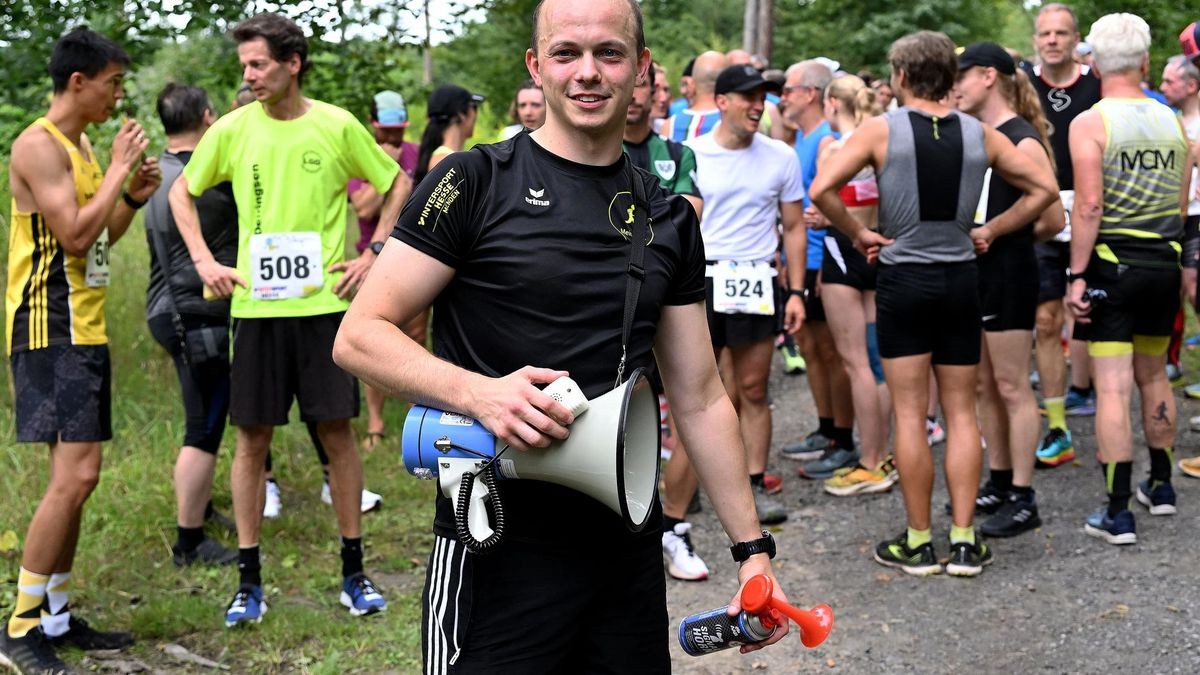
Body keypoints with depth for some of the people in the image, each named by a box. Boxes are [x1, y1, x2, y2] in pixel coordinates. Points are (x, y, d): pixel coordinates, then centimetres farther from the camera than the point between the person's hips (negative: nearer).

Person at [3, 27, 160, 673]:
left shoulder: (82, 146, 17)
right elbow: (75, 235, -22)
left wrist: (132, 197, 6)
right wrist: (119, 167, -14)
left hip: (85, 329, 10)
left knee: (76, 477, 11)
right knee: (75, 475, -14)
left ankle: (55, 616, 19)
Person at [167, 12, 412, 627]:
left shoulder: (337, 126, -2)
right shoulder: (233, 129, 1)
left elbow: (398, 185, 8)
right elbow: (182, 192, 14)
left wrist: (372, 255, 0)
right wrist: (204, 262, 3)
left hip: (325, 301, -1)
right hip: (255, 303, 1)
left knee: (337, 431, 4)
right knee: (252, 437, 4)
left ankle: (353, 572, 17)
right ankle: (248, 581, 15)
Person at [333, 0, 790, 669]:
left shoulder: (669, 217, 9)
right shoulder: (476, 182, -6)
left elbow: (701, 398, 13)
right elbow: (359, 337, -8)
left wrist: (752, 544, 10)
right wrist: (480, 392, -25)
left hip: (631, 553, 5)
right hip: (497, 554, -4)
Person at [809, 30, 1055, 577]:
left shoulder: (881, 130, -7)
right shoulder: (980, 135, 3)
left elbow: (821, 190, -16)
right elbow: (1043, 188, 7)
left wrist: (858, 234, -3)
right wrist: (990, 230, 9)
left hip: (903, 278, -3)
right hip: (960, 279, 3)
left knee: (910, 413, 3)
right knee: (961, 412, 9)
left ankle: (918, 543, 8)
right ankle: (964, 542, 9)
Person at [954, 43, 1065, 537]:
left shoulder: (1022, 140, -14)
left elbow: (1053, 220, -15)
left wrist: (1006, 241, -2)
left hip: (1007, 274, -8)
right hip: (972, 270, 8)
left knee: (1011, 386, -2)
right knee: (983, 386, 14)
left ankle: (1023, 500, 5)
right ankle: (998, 483, 25)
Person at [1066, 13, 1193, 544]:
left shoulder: (1090, 123, -10)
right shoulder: (1172, 122, 6)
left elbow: (1088, 207, -17)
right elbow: (1181, 205, 10)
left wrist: (1077, 275, -13)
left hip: (1112, 264, -5)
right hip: (1164, 264, 5)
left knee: (1113, 388, -4)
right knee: (1153, 374, 21)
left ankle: (1118, 515, -2)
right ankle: (1160, 486, 34)